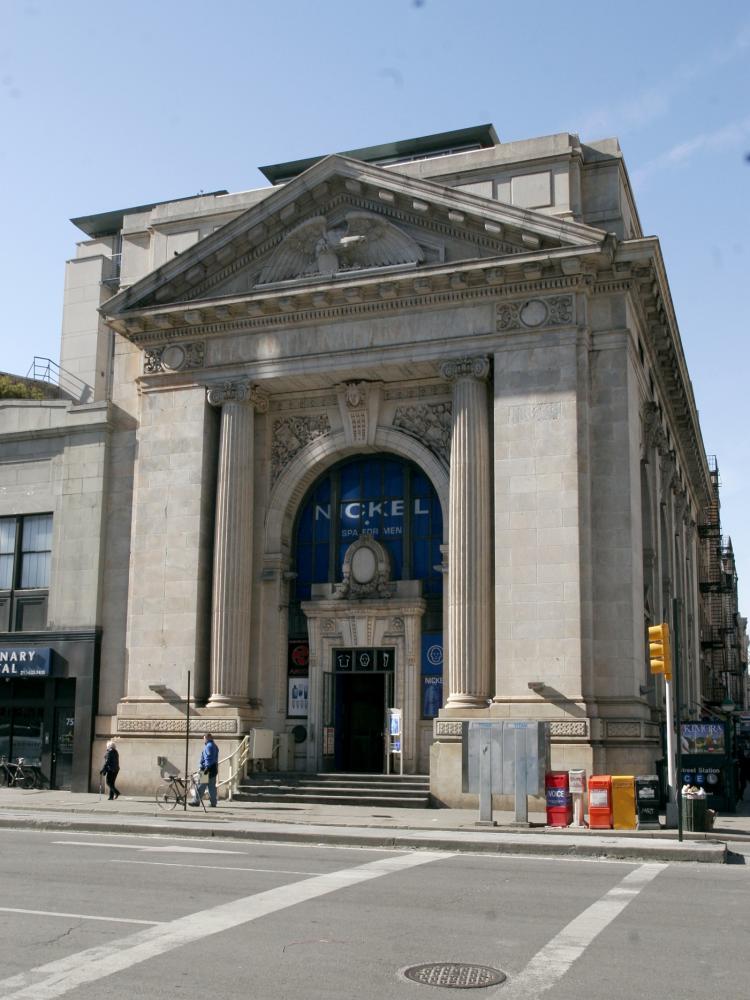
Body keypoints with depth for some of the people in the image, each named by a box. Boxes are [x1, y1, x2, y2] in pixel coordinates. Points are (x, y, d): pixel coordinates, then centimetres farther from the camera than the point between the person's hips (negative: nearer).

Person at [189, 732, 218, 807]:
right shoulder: (215, 746, 20)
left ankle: (196, 801, -4)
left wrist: (207, 767, -24)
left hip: (208, 769, -10)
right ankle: (213, 802, 8)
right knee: (212, 786, 9)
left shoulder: (209, 746, -11)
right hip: (214, 769, 10)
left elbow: (209, 758, -20)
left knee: (200, 786, -5)